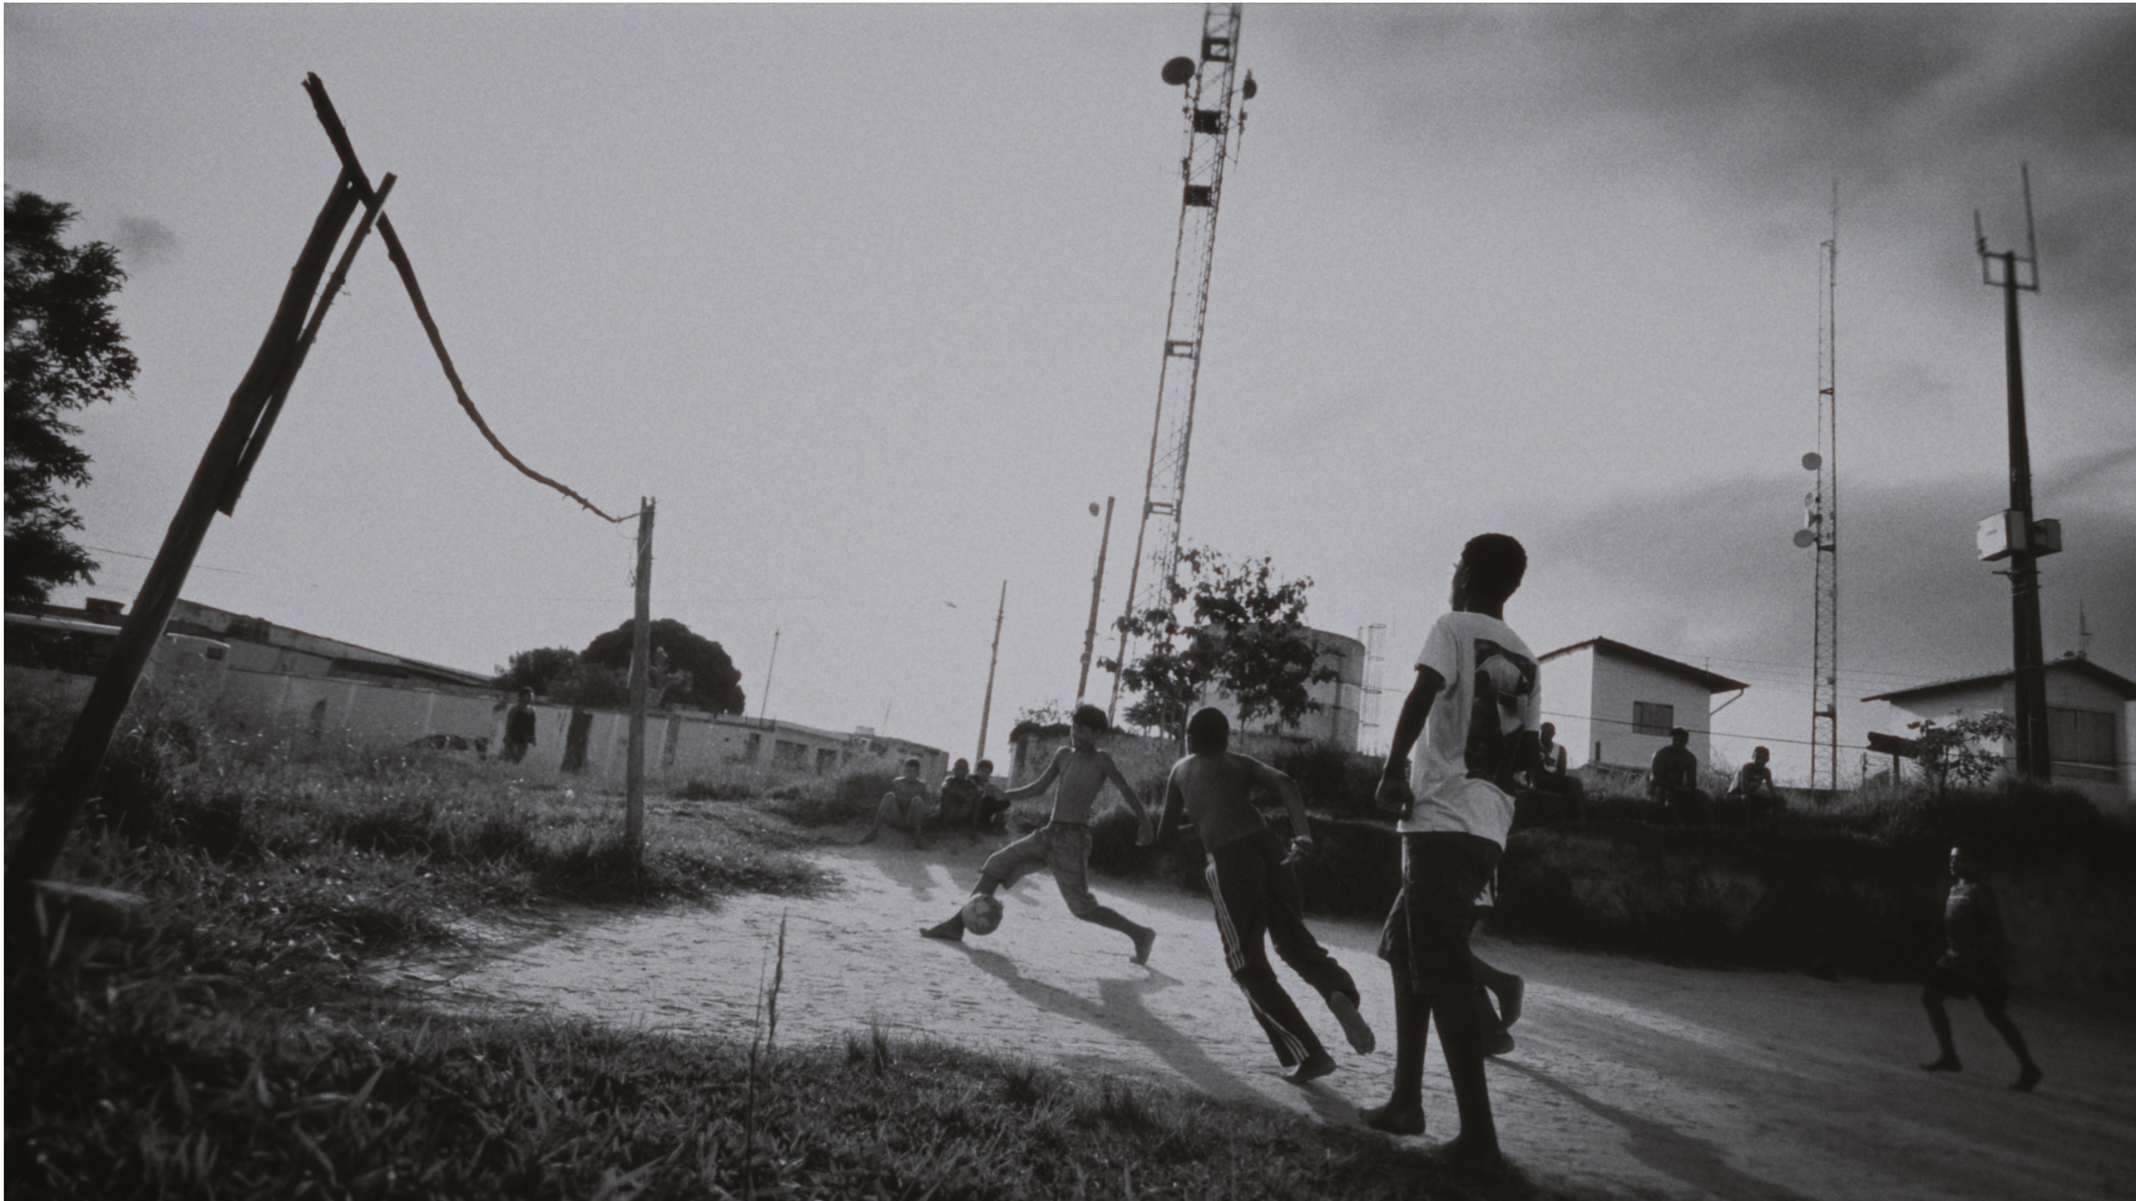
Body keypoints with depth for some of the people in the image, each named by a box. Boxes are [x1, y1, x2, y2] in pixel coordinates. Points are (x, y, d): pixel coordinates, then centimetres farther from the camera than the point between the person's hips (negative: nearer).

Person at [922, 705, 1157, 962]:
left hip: (1073, 838, -7)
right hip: (1048, 834, 7)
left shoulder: (1101, 761, -7)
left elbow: (1127, 791, -9)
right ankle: (957, 924, 7)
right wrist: (1003, 795, 10)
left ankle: (1140, 934, 10)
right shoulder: (1063, 755, 12)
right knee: (996, 865, 2)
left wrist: (1145, 822, -18)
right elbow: (1038, 788, 19)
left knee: (1082, 908, -6)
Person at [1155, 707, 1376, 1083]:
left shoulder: (1181, 771, 19)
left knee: (1250, 968, 7)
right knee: (1295, 942, 17)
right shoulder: (1240, 762, 21)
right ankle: (1338, 991, -15)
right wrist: (1302, 833, -11)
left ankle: (1306, 1054, -4)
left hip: (1228, 862, -3)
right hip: (1267, 848, 3)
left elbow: (1164, 834, 23)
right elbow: (1284, 782, -1)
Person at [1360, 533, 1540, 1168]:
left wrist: (1393, 769, -19)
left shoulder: (1454, 628, -2)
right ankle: (1406, 1101, 21)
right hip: (1489, 830, 8)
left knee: (1443, 975, -6)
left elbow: (1423, 693, -20)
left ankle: (1479, 1132, -6)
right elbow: (1526, 753, 19)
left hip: (1441, 822, -8)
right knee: (1403, 949, 19)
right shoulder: (1526, 661, 19)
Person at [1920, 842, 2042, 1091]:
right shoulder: (1955, 889, 12)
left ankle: (2028, 1067, 10)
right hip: (1958, 957, 8)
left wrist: (1978, 953, -23)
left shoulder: (1979, 890, -13)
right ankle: (1949, 1056, 7)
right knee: (1930, 996, 2)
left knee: (1994, 1014, -4)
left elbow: (1995, 924, -18)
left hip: (1981, 960, -8)